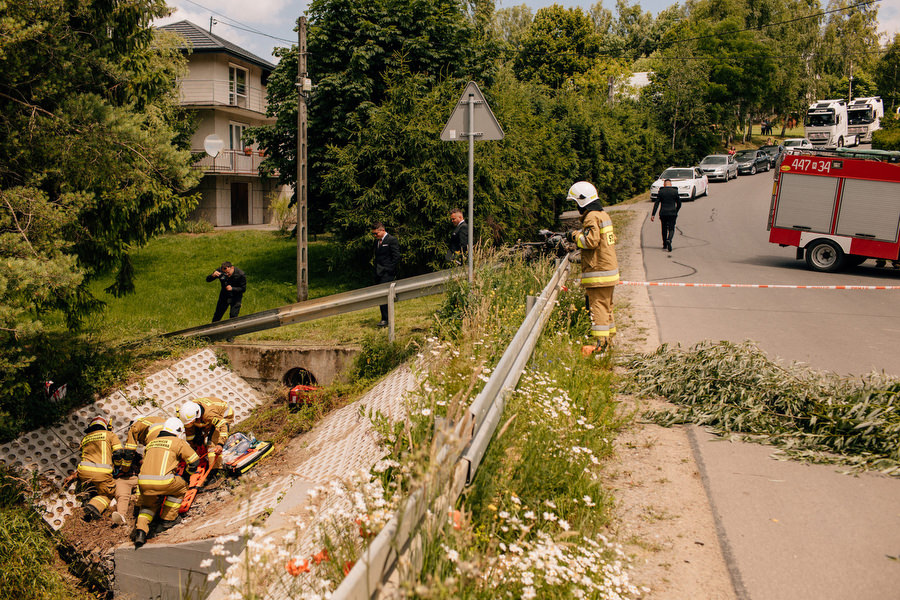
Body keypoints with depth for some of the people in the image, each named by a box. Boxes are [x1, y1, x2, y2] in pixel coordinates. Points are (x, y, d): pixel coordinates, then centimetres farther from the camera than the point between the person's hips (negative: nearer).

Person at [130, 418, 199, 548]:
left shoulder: (151, 443, 27)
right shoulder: (178, 442, 10)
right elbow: (194, 460, 13)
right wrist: (186, 476, 32)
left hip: (143, 482, 5)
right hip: (163, 481, -5)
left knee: (148, 505, 30)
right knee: (180, 487, 24)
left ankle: (140, 530, 7)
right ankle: (168, 519, 25)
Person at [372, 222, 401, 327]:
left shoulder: (392, 240, -7)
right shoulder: (377, 241, 18)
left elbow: (396, 257, -11)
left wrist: (391, 271, -13)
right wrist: (376, 270, 15)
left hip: (387, 273, -8)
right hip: (378, 273, 8)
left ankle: (385, 319, -11)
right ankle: (385, 318, 15)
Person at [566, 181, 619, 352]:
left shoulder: (591, 217, -14)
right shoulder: (603, 215, 15)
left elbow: (591, 241, -23)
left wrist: (575, 236, -7)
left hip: (598, 272, -10)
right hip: (609, 268, 10)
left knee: (598, 306, -7)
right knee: (606, 305, 17)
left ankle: (601, 341, -8)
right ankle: (609, 340, 25)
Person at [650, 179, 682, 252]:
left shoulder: (660, 191, 1)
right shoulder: (675, 191, 1)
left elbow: (656, 203, -3)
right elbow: (679, 203, 6)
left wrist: (653, 214, -4)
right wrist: (676, 212, 22)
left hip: (663, 213, 1)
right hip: (672, 213, -1)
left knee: (664, 229, 16)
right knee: (671, 229, 3)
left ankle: (665, 245, 23)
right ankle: (669, 240, -26)